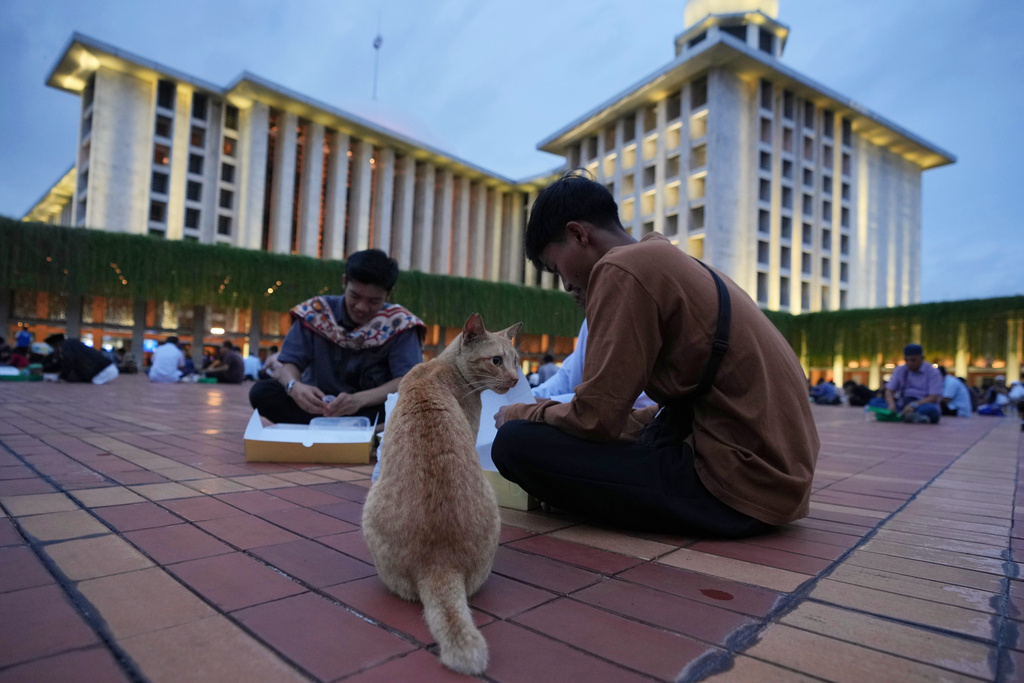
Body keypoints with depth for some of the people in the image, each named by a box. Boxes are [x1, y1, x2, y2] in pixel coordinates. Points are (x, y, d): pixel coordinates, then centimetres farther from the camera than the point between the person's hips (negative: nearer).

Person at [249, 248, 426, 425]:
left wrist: (360, 399, -39)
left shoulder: (399, 323, -11)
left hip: (370, 408, -2)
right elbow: (289, 363, -8)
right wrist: (294, 386, -33)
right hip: (318, 406, 3)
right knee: (261, 392, -23)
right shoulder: (316, 312, -5)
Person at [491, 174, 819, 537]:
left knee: (515, 444, -14)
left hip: (738, 483, -10)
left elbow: (595, 419, -17)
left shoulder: (622, 268, -14)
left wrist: (519, 414, 3)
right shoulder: (667, 261, 15)